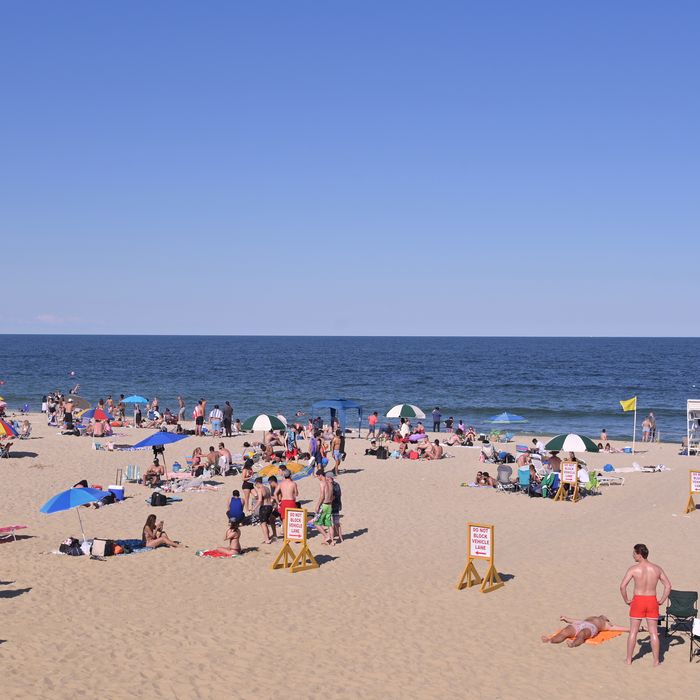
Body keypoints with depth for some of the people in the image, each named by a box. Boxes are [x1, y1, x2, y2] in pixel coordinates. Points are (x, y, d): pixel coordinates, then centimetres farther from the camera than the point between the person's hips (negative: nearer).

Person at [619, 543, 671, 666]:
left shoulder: (633, 568, -11)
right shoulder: (657, 568, -1)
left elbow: (622, 586, -15)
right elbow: (668, 586, -1)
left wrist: (626, 600, -1)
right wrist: (661, 601, 5)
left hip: (638, 601, -2)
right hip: (652, 601, 2)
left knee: (633, 632, 8)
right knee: (654, 633, 9)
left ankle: (629, 659, 14)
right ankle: (656, 661, 11)